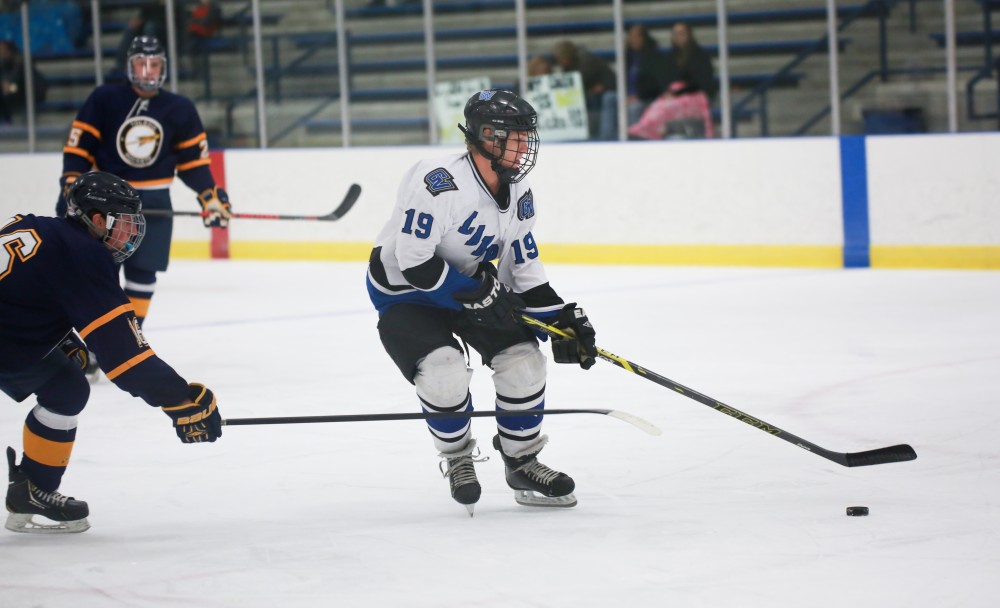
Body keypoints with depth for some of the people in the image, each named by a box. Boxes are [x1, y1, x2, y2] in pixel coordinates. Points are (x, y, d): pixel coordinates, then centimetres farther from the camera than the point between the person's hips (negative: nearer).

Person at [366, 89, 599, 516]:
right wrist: (477, 293, -29)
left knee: (523, 359, -7)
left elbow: (524, 269, 5)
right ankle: (457, 460, 2)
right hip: (403, 290, -7)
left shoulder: (519, 196, -4)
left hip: (471, 282, 7)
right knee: (444, 372, -27)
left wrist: (563, 320, -5)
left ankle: (523, 463, 12)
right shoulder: (439, 182, -31)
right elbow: (413, 261, -32)